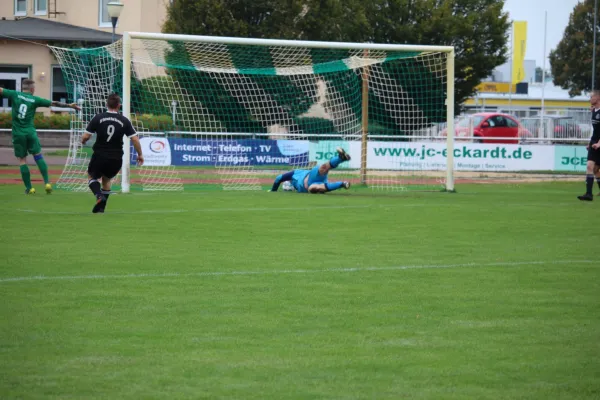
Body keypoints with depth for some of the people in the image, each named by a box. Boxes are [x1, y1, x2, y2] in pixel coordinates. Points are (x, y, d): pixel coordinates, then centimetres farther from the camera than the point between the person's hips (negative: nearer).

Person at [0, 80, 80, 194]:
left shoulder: (15, 95, -1)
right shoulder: (34, 99, 0)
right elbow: (54, 103, 4)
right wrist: (69, 105, 14)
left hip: (18, 133, 0)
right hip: (30, 132, 0)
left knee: (22, 160, 6)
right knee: (38, 156, 11)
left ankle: (29, 188, 5)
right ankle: (47, 182, 2)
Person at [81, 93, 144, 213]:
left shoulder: (98, 118, -6)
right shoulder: (124, 121, -3)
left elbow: (85, 137, -6)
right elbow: (135, 139, -4)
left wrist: (83, 141, 18)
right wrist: (140, 155, 11)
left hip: (99, 157, -2)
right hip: (116, 159, 2)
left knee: (92, 177, 23)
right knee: (106, 179, 28)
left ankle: (99, 196, -6)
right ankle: (101, 207, 23)